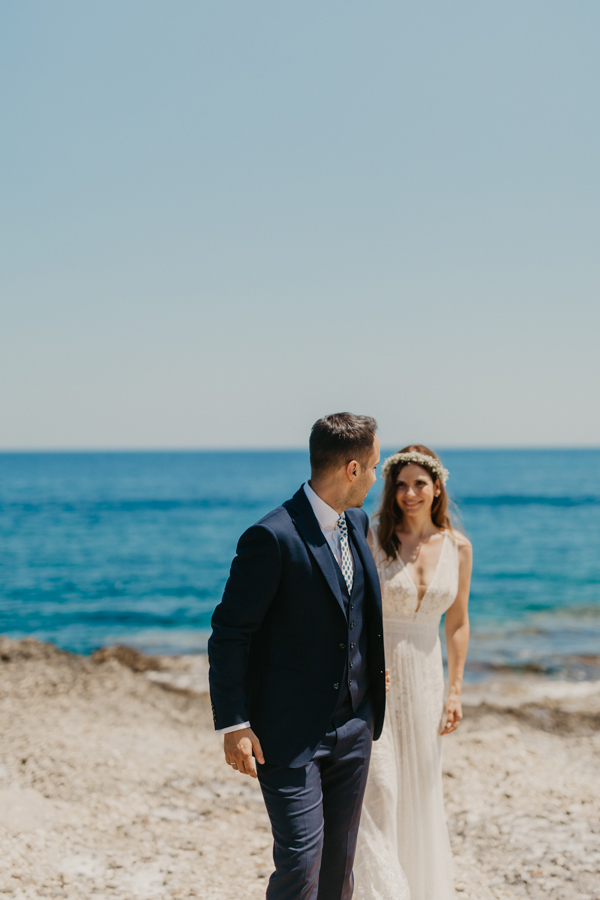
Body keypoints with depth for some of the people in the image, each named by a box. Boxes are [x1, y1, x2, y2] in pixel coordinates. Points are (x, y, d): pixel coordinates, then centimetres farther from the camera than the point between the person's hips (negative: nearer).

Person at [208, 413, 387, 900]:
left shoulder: (357, 524, 7)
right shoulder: (273, 537, -19)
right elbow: (229, 634, -15)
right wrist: (233, 725, -16)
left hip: (353, 726, 8)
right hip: (289, 733, -7)